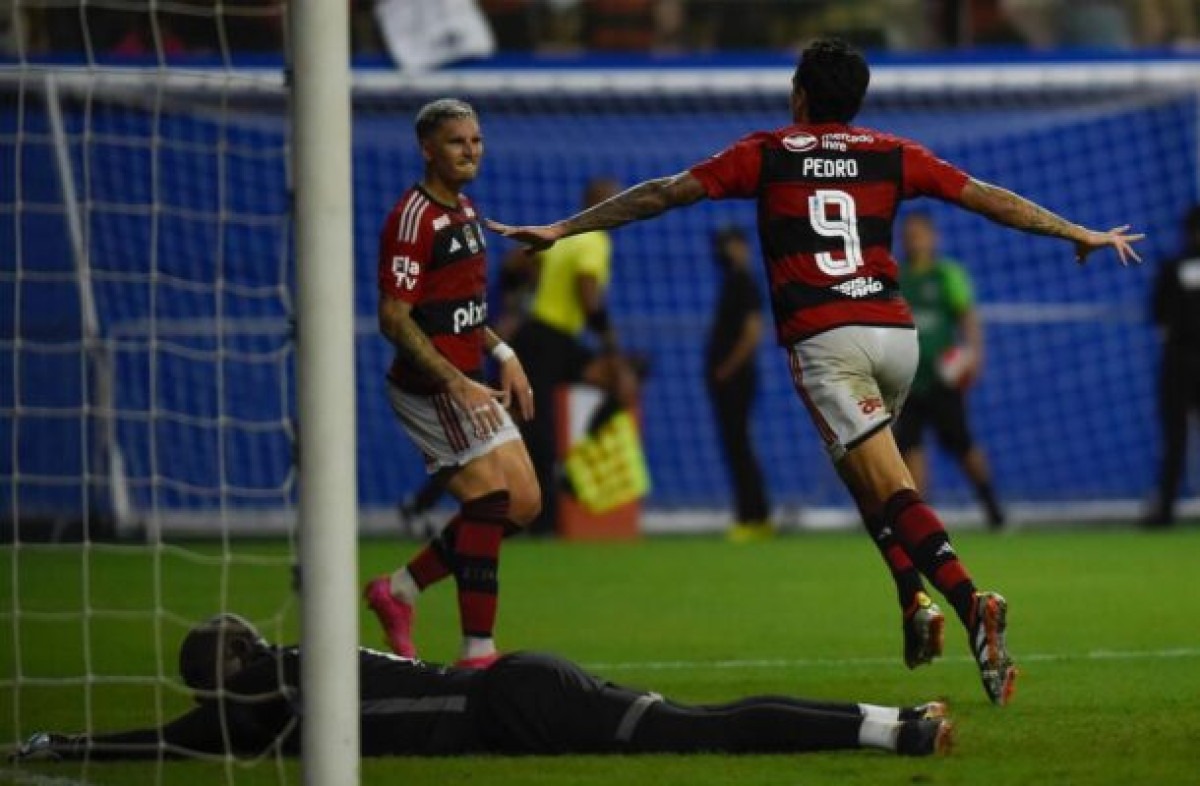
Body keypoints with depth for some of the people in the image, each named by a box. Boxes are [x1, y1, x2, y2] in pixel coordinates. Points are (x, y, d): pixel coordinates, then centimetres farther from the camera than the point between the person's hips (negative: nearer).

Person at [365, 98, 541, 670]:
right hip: (429, 388, -10)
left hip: (468, 385, 10)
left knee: (522, 504, 7)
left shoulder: (465, 211, 14)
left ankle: (399, 590, 17)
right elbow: (394, 319, -20)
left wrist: (503, 355, 11)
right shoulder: (412, 219, -17)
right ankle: (477, 653, -10)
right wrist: (458, 386, -24)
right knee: (491, 499, -15)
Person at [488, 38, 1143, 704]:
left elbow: (663, 194, 6)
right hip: (894, 332, 4)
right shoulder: (891, 155, 13)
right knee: (864, 472, 26)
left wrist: (561, 230, 12)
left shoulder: (766, 155, 7)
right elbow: (987, 198, 15)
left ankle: (969, 602, -32)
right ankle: (915, 603, 9)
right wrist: (1082, 235, 26)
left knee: (891, 492, -11)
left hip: (824, 342, -4)